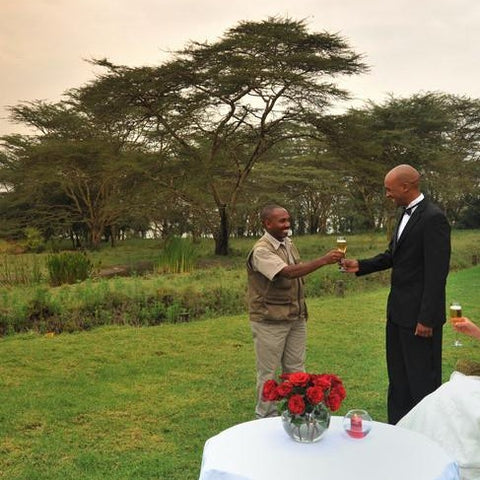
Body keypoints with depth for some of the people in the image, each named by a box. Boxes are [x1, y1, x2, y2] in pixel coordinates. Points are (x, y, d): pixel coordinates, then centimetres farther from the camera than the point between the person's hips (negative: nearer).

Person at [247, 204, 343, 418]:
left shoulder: (288, 243, 8)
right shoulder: (261, 251, -18)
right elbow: (289, 272, -31)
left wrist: (302, 309, 14)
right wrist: (323, 260, -32)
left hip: (296, 319, 7)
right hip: (270, 322, -7)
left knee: (296, 369, 14)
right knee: (267, 373, 5)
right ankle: (266, 419, 19)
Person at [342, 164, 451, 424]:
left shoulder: (433, 218, -18)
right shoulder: (407, 215, 11)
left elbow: (436, 273, -21)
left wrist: (427, 318, -21)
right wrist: (360, 265, 7)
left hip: (418, 314, -10)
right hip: (399, 311, 10)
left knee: (422, 379, 3)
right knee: (398, 376, 19)